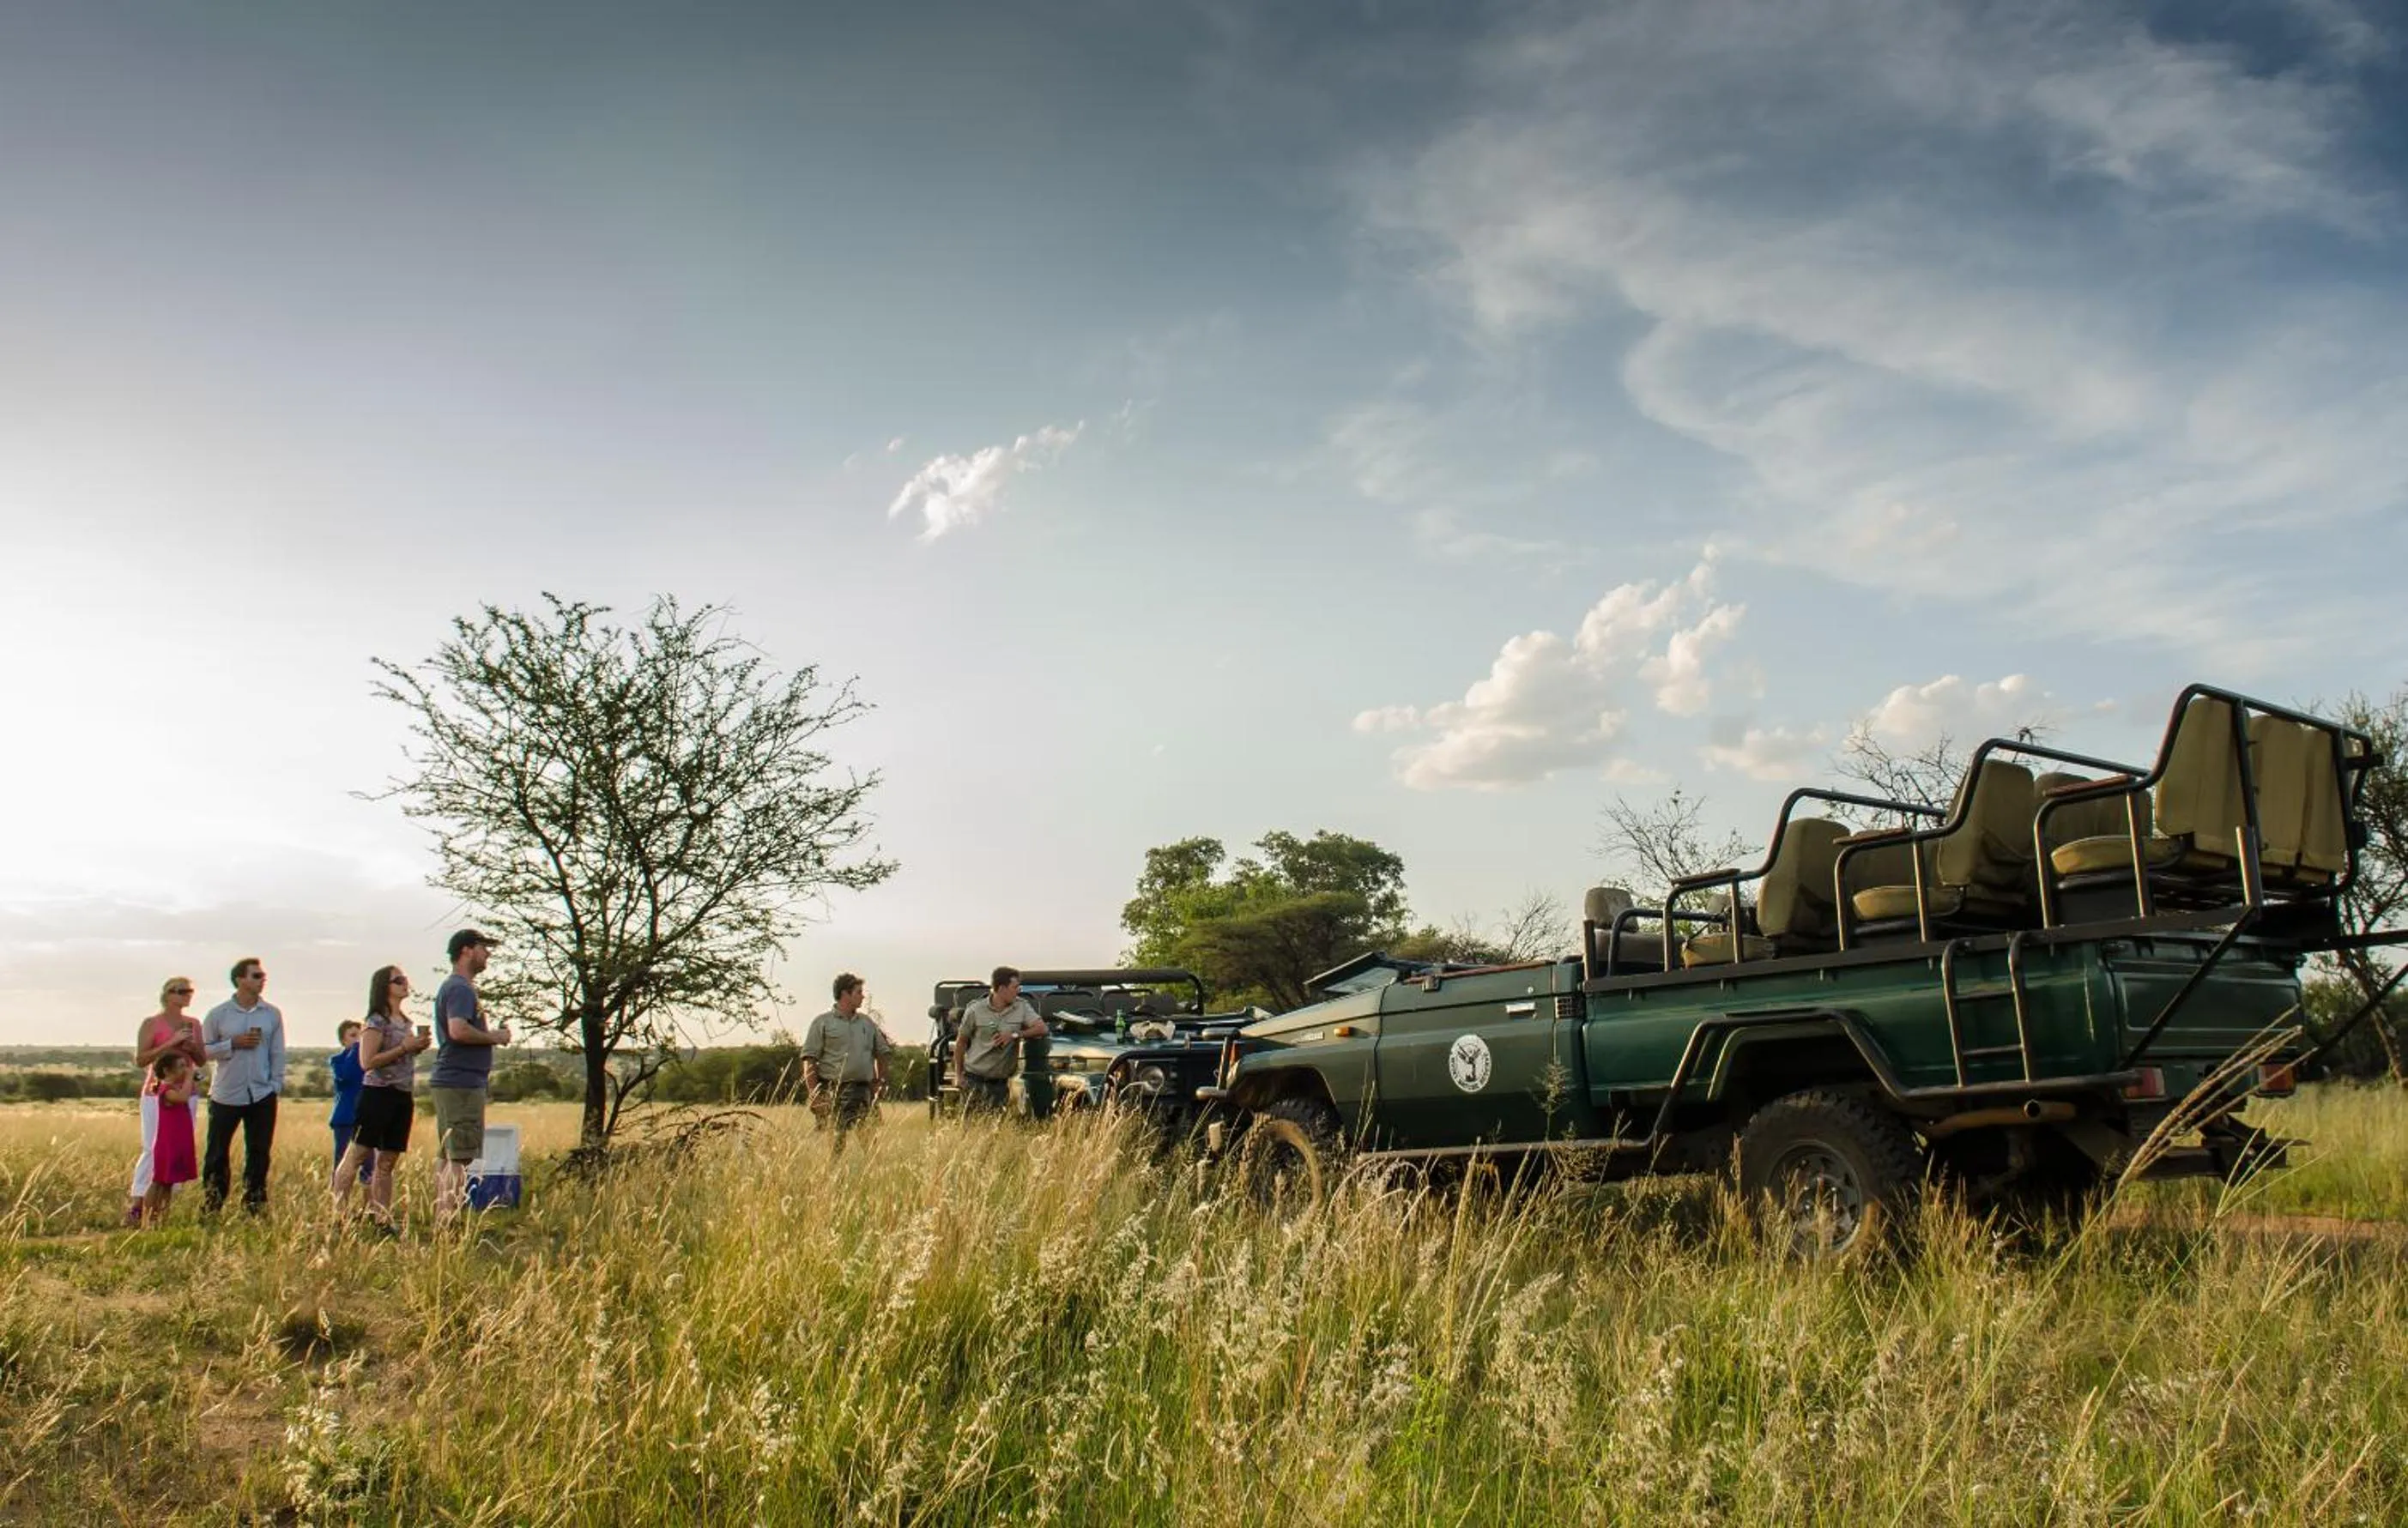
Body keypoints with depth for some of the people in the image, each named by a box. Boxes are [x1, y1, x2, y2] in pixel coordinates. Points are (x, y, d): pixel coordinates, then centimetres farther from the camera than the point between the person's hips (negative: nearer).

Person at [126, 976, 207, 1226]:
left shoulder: (194, 1024, 13)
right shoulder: (151, 1024, -1)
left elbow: (202, 1061, 17)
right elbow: (140, 1059, -9)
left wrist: (193, 1048, -3)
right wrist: (171, 1043, -17)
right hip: (157, 1093, -5)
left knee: (181, 1149, 0)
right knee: (152, 1149, -8)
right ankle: (135, 1204, -1)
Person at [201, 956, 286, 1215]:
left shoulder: (272, 1014, 4)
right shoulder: (218, 1014, -1)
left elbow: (277, 1053, 7)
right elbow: (203, 1050, 0)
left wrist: (276, 1084, 0)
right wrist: (233, 1043, -14)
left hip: (262, 1094, 2)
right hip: (226, 1094, -2)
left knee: (259, 1152, 6)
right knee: (217, 1153, 3)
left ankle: (255, 1207, 16)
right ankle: (210, 1208, 13)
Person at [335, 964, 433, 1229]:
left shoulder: (406, 1022, 16)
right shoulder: (376, 1021, -8)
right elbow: (367, 1062, -16)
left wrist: (419, 1046, 8)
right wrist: (404, 1047, -17)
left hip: (403, 1098, 8)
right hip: (378, 1095, -8)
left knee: (387, 1162, 9)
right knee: (357, 1155, -7)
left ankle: (383, 1220, 11)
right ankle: (339, 1215, -6)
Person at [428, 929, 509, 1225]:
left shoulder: (453, 987, 20)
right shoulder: (460, 988, -13)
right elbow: (458, 1030, -26)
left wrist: (491, 1034, 13)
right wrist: (494, 1037, -14)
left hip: (449, 1081, 11)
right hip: (461, 1084, -11)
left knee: (446, 1155, 13)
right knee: (460, 1157, -9)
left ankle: (442, 1219, 18)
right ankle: (451, 1221, -9)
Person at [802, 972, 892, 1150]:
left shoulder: (867, 1023, 15)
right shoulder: (823, 1022, 1)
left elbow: (882, 1053, 21)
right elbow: (809, 1059, -4)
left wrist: (880, 1082, 11)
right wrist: (814, 1094, -11)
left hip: (862, 1089, 4)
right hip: (831, 1091, -4)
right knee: (834, 1140, -6)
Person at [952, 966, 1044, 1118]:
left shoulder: (1022, 1007, 2)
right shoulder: (975, 1010, -7)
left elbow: (1042, 1028, -6)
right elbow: (961, 1042, 2)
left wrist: (1015, 1035, -18)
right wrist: (958, 1075, 2)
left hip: (1001, 1081, 3)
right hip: (975, 1080, -3)